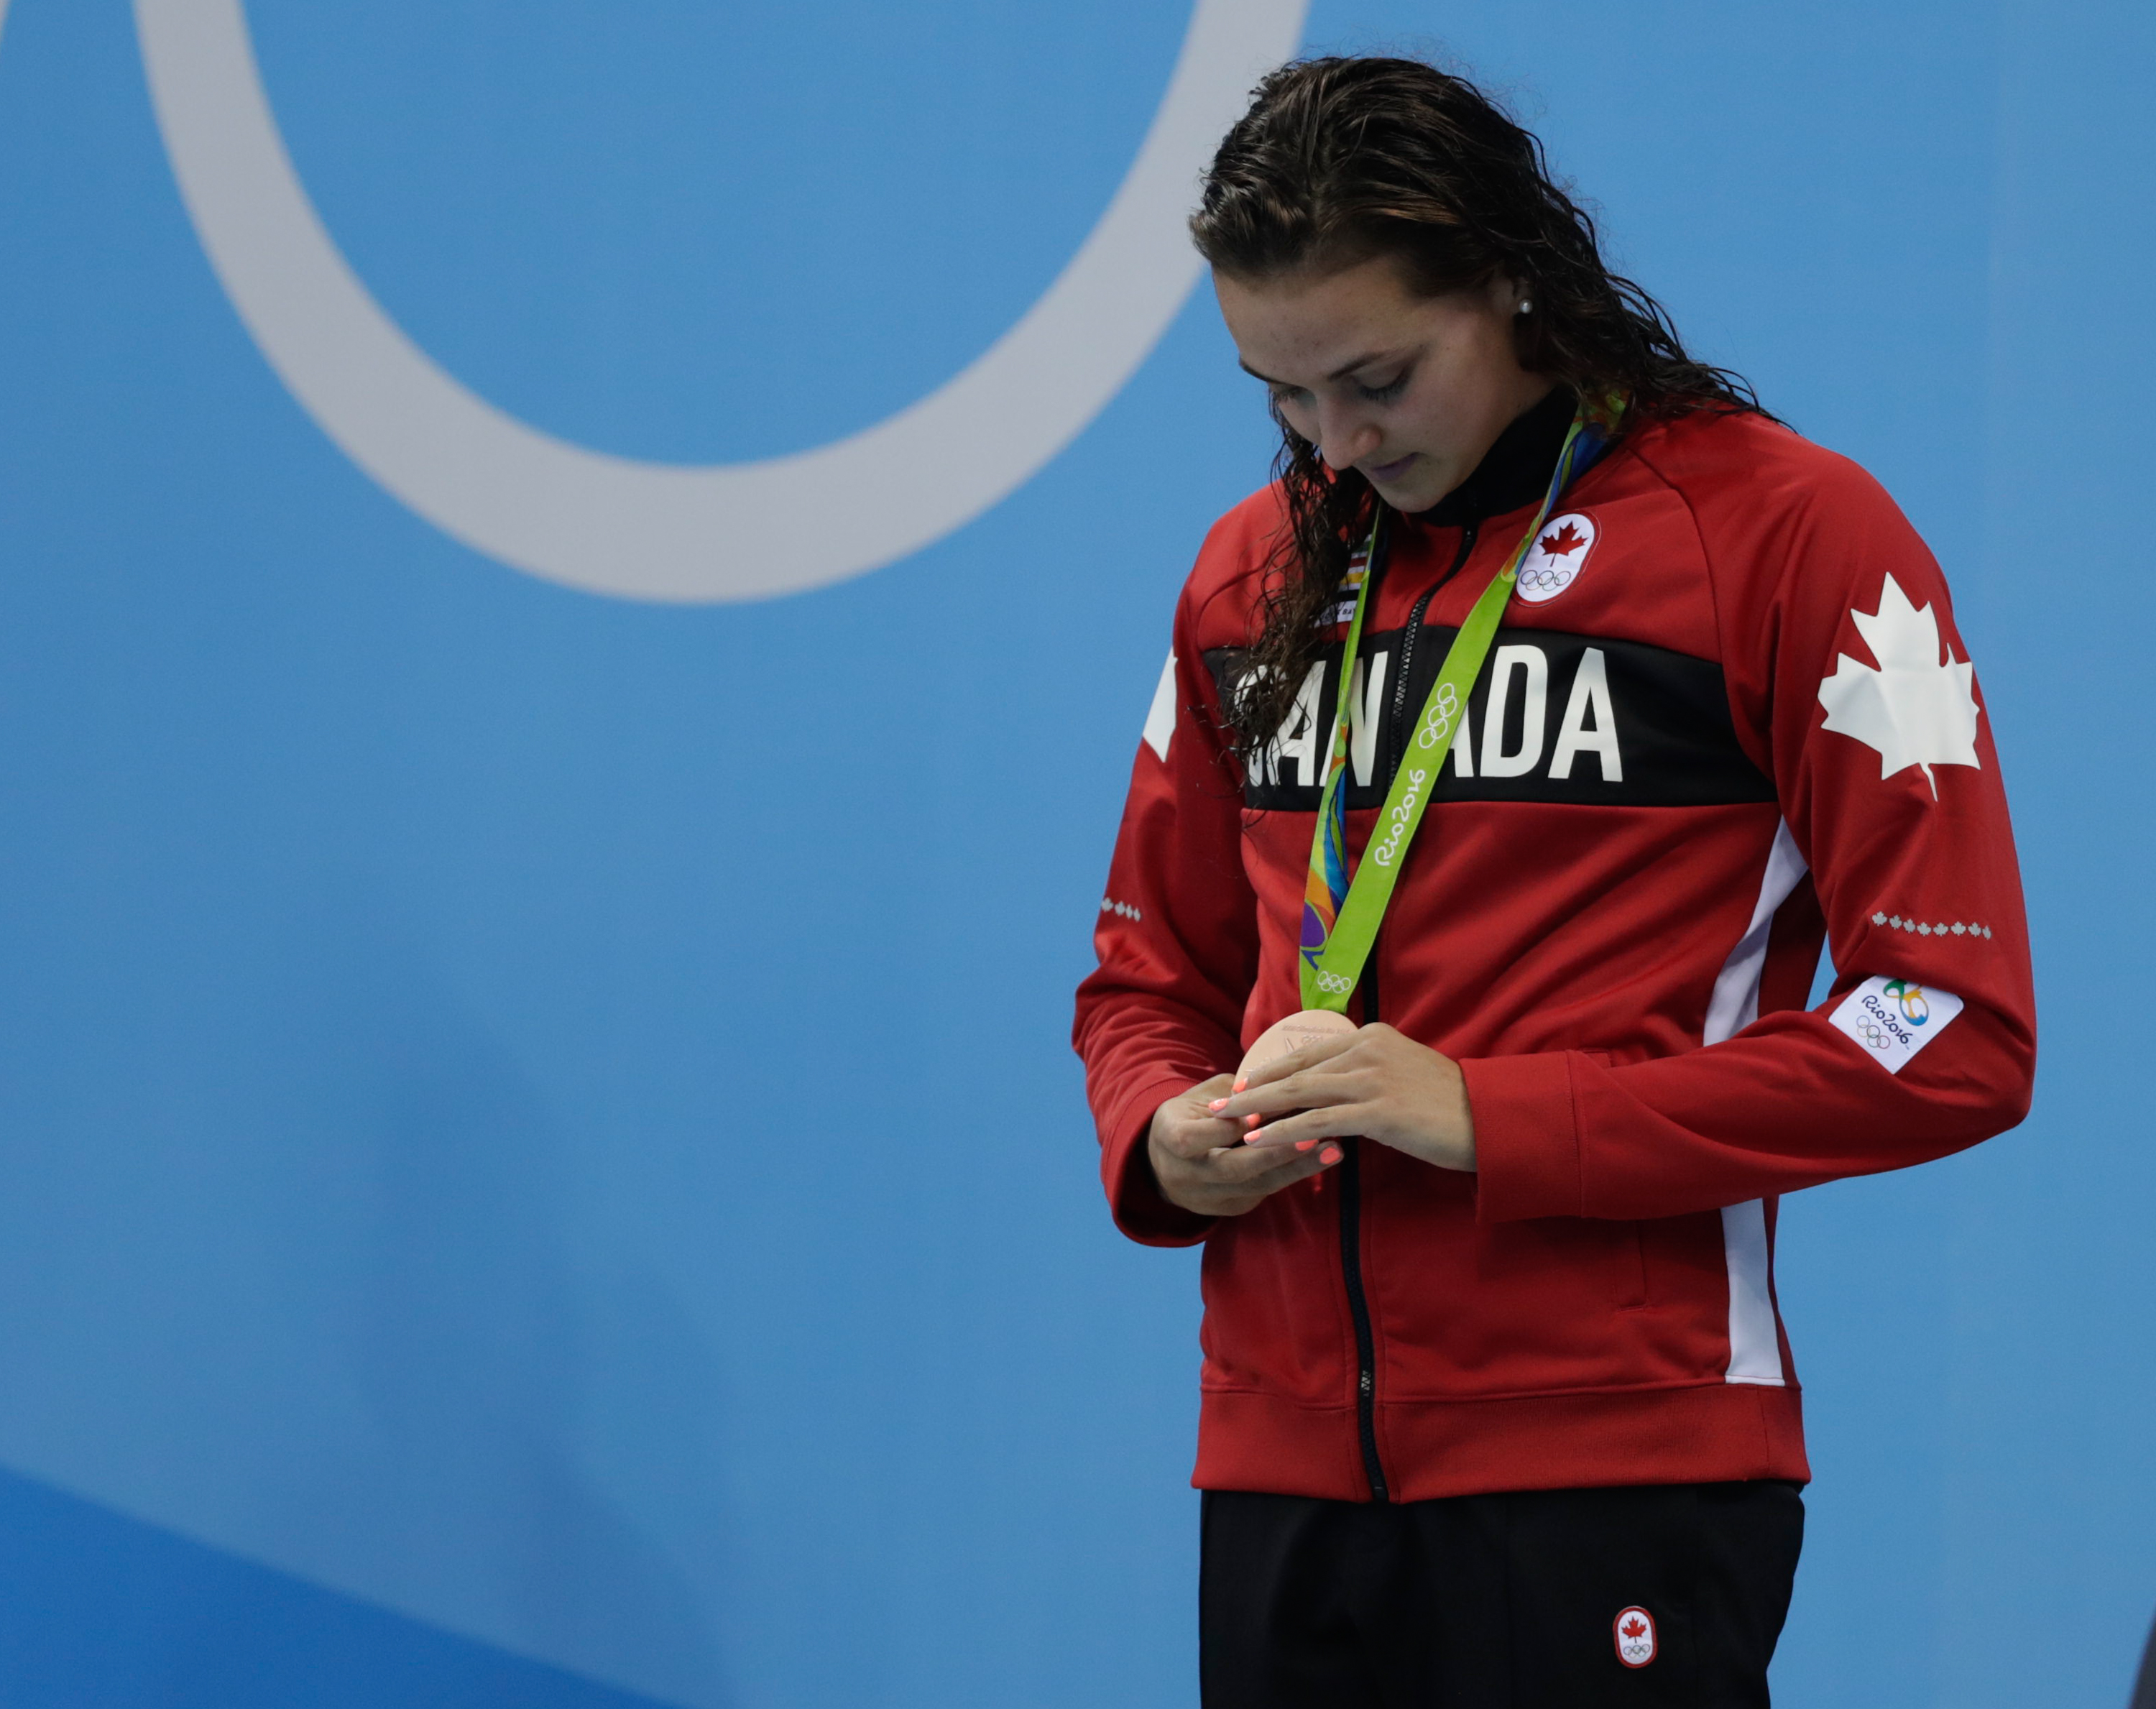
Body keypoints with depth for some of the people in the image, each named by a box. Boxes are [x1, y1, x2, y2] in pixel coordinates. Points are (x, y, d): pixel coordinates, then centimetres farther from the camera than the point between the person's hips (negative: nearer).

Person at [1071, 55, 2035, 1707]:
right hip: (1278, 1462, 5)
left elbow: (1951, 1034, -10)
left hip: (1616, 1469, -5)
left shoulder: (1791, 531, -5)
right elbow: (1154, 969, 24)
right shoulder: (1255, 570, 13)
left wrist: (1493, 1119, -15)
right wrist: (1161, 1141, -1)